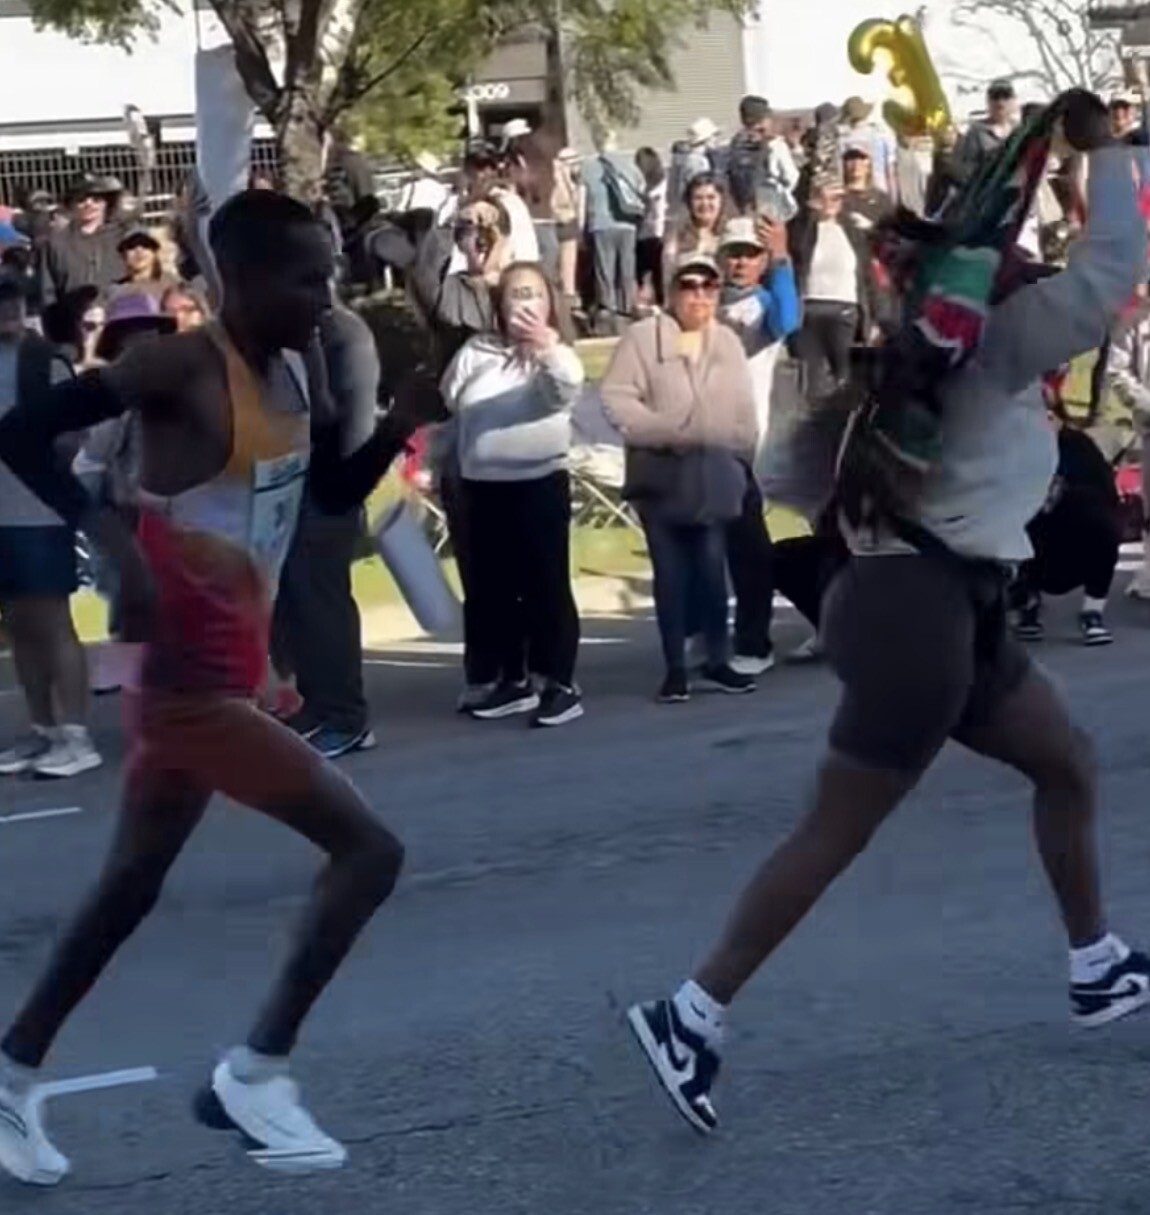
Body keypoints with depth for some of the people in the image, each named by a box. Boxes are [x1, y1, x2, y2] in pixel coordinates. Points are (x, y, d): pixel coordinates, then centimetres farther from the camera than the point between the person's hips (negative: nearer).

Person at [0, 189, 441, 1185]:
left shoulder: (295, 373, 8)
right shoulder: (182, 367, -18)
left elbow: (337, 491, 19)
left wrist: (404, 419, 1)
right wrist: (117, 541, -31)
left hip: (228, 670, 9)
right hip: (190, 675, -9)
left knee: (131, 887, 20)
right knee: (368, 849, -11)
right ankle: (256, 1072, -2)